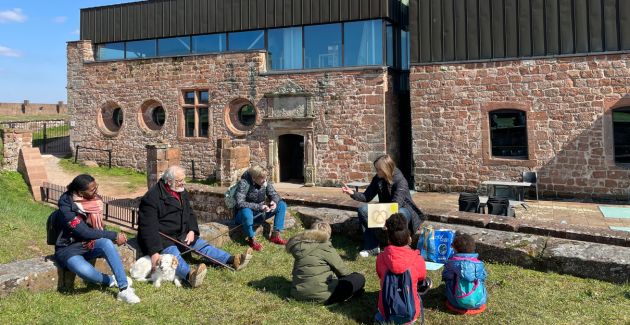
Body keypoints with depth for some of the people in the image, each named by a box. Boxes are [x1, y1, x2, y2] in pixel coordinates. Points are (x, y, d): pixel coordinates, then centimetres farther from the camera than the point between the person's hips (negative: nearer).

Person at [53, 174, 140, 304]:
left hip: (88, 244, 5)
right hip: (69, 249, -5)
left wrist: (113, 237, -12)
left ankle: (124, 289, -29)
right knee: (85, 270, -37)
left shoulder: (94, 199, -3)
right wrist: (114, 236, -19)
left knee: (106, 243, -31)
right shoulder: (66, 208, -22)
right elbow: (85, 232, -22)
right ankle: (111, 281, -5)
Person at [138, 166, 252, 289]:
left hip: (181, 235, 8)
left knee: (203, 246, -8)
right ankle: (190, 275, -65)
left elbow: (190, 214, 20)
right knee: (173, 254, -35)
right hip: (161, 238, -8)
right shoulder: (151, 198, -16)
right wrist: (154, 252, -30)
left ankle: (234, 260, -20)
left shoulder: (182, 192, 10)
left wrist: (192, 231, -1)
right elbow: (148, 227, -21)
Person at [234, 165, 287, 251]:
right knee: (246, 211, -43)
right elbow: (240, 203, -31)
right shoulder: (244, 183, -23)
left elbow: (274, 195, 5)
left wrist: (274, 202, -21)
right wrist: (260, 207, -36)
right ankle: (252, 239, -20)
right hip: (242, 215, -6)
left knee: (282, 205, -7)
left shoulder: (265, 182, -6)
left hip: (259, 214, 6)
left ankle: (275, 235, -10)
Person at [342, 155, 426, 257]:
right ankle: (372, 247, -15)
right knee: (363, 209, -16)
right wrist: (352, 193, -22)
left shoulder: (401, 181, -23)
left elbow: (396, 204, -36)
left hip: (403, 209, -6)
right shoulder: (377, 179, -4)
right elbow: (367, 197, -3)